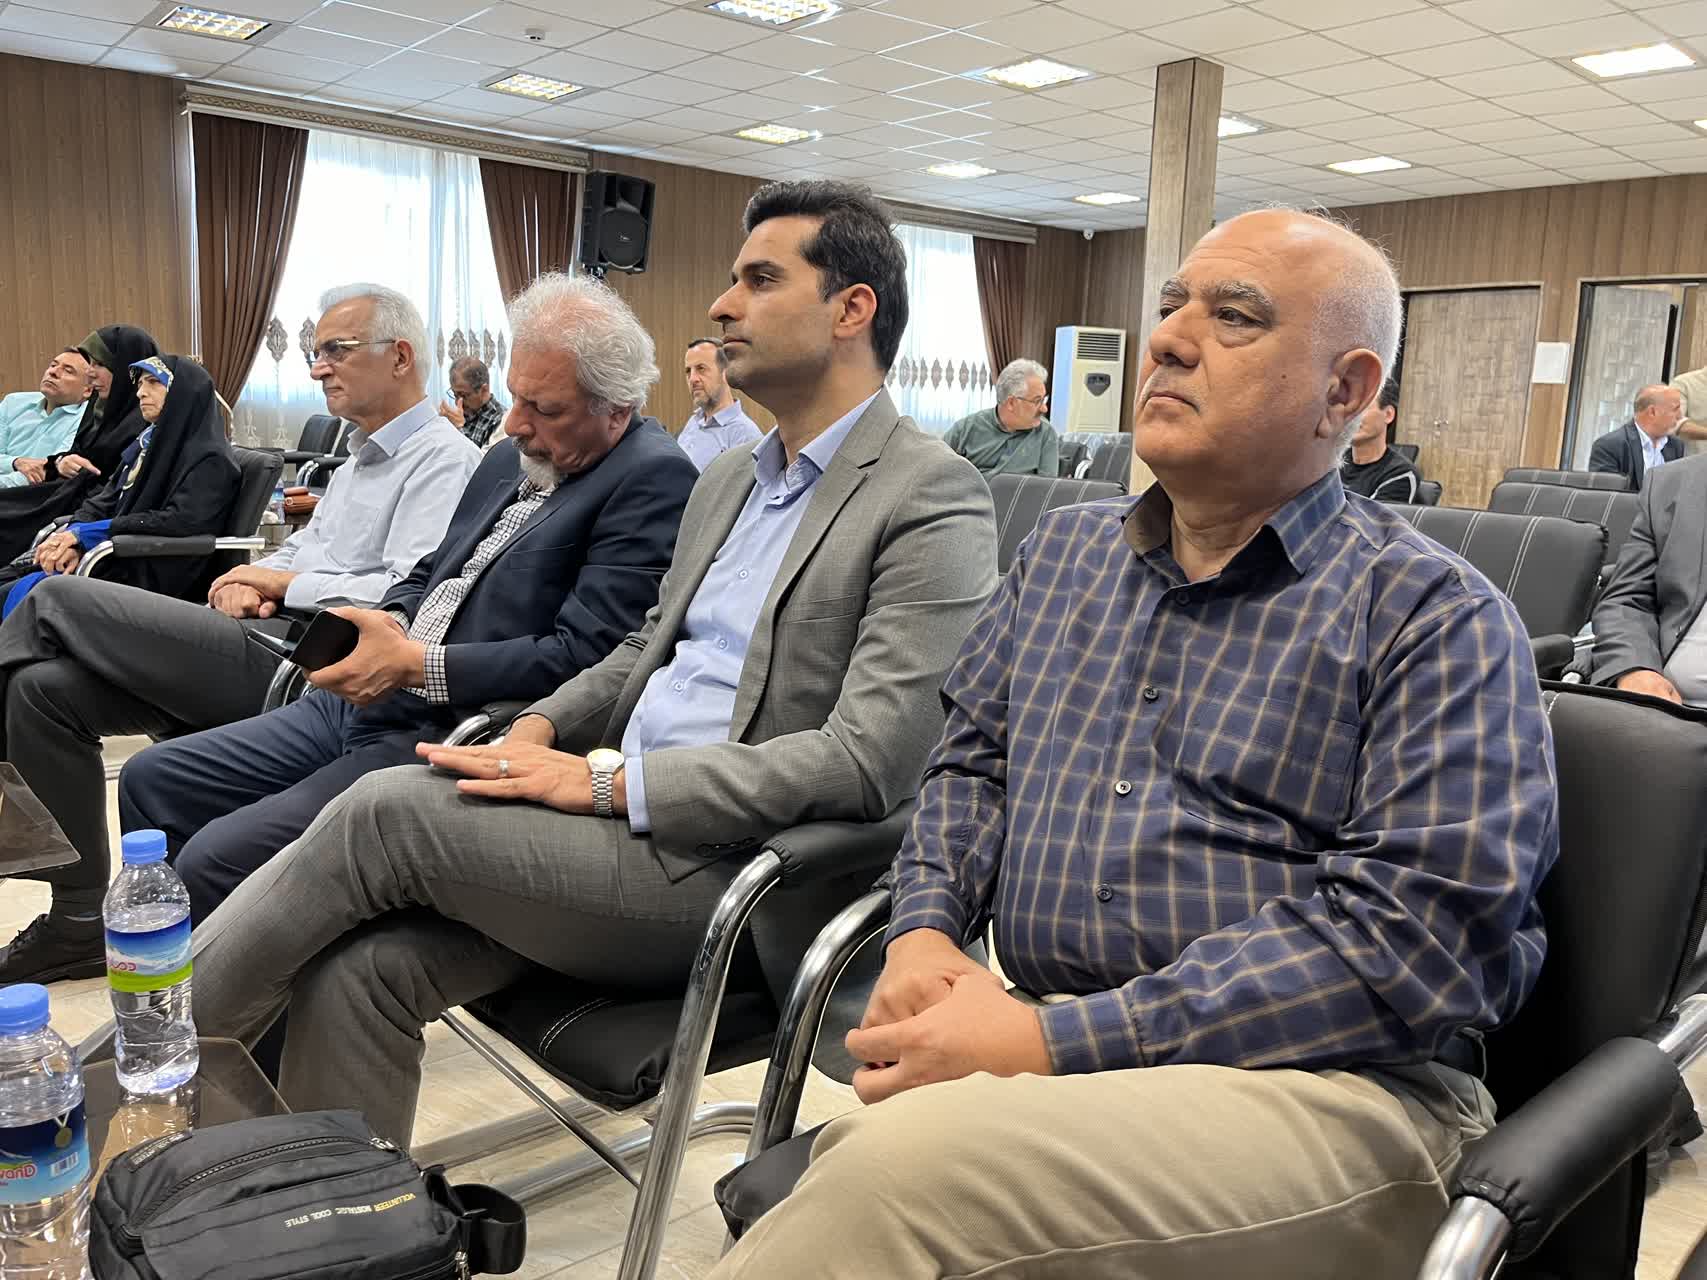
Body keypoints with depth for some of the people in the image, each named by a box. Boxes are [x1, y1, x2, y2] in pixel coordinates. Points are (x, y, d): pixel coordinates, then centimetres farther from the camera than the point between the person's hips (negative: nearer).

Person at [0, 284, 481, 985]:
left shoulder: (442, 459, -8)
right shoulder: (359, 455, 24)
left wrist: (286, 583, -8)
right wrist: (254, 579, 3)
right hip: (266, 639, 10)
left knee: (58, 600, -7)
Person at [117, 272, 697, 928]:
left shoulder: (654, 480, -14)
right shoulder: (510, 460, 14)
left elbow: (581, 657, -21)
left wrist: (413, 663, -19)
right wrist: (383, 624, 0)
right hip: (360, 703, 10)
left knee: (214, 861, -18)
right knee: (150, 779, 13)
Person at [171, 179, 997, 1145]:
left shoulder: (935, 502, -10)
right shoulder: (730, 478, 18)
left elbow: (868, 759, -19)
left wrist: (609, 780, -19)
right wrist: (542, 730, 3)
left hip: (728, 868, -7)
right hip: (619, 825, 7)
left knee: (394, 807, -17)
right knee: (358, 967, -12)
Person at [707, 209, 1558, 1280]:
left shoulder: (1437, 617, -4)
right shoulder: (1067, 549, 15)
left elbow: (1417, 932, -14)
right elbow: (972, 760, 20)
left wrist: (1057, 1040, -19)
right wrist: (925, 927, -1)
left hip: (1327, 1081, -4)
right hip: (1042, 1041, 5)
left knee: (914, 1163, -32)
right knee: (848, 1160, -27)